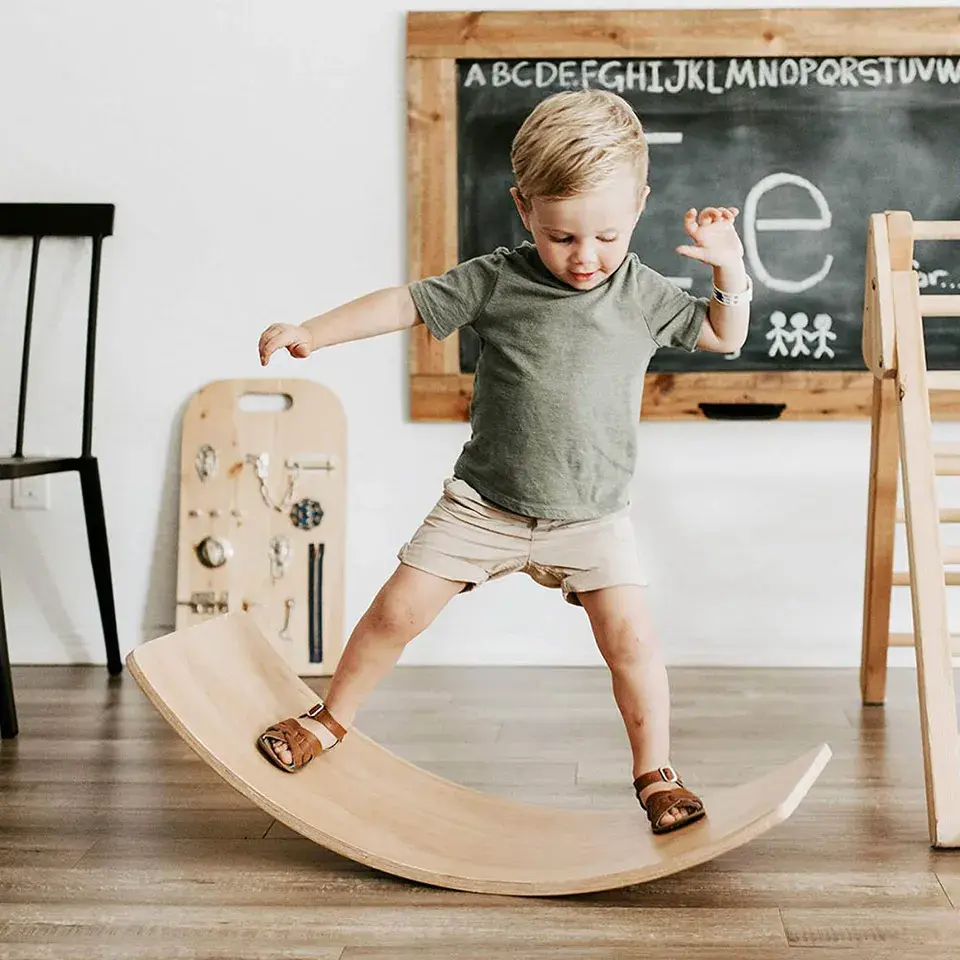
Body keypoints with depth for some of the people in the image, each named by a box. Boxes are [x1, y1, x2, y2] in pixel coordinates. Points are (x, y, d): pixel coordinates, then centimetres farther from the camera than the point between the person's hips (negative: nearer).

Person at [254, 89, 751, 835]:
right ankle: (332, 718, 26)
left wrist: (729, 268, -8)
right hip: (485, 503, 0)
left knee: (630, 635, -11)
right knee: (399, 610, 1)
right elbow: (405, 304, -5)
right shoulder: (495, 281, -7)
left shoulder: (643, 295, -1)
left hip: (592, 515, 0)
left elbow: (725, 337, 9)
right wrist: (310, 333, -12)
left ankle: (657, 774, 9)